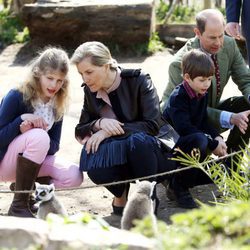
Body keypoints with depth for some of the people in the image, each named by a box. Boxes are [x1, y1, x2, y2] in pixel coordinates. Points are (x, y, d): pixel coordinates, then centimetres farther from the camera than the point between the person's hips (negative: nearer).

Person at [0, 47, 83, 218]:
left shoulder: (57, 105, -2)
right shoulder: (17, 97, -18)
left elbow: (53, 146, -6)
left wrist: (29, 132, -25)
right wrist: (22, 118, -32)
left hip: (32, 161, 5)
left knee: (74, 177, -21)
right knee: (39, 136, -35)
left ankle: (26, 186, 5)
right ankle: (19, 206, -27)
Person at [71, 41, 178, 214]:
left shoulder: (138, 81, -11)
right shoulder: (90, 91, 3)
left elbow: (153, 125, -19)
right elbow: (80, 132, 5)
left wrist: (108, 132, -24)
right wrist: (99, 123, -18)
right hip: (118, 156, 3)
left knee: (137, 139, -38)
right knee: (92, 163, -32)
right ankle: (121, 193, 0)